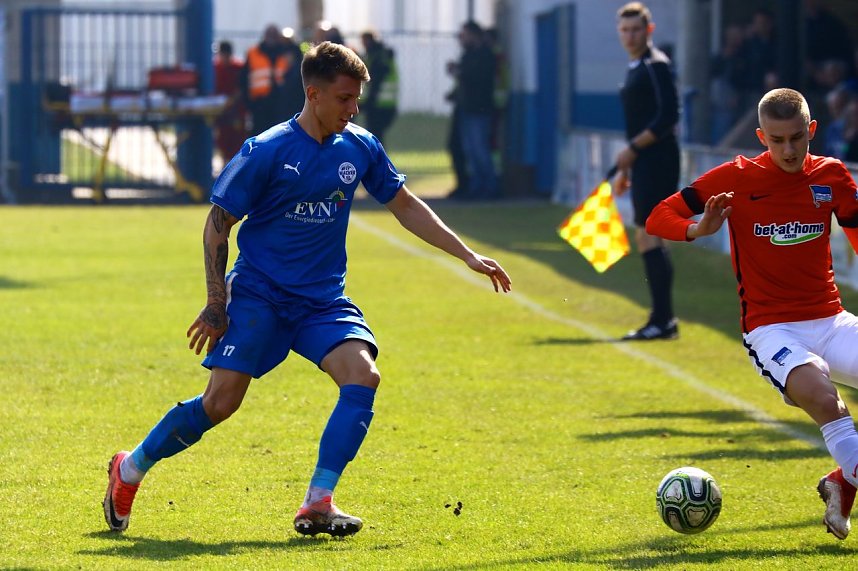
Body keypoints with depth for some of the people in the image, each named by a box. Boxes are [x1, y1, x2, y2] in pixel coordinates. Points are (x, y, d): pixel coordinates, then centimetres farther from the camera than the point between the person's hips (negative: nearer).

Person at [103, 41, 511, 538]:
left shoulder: (360, 148, 2)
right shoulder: (267, 151, -12)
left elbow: (407, 206, 15)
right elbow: (218, 223, -5)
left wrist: (468, 256, 11)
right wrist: (216, 303, -9)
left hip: (323, 299, 4)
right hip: (258, 292, -4)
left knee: (363, 375, -21)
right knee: (221, 401, -11)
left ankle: (318, 504, -18)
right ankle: (129, 471, 13)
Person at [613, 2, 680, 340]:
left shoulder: (656, 65, -10)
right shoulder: (635, 68, 19)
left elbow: (667, 116, -20)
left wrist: (633, 149, -18)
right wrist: (625, 168, 24)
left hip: (657, 161, -10)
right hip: (643, 165, 10)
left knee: (647, 234, -13)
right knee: (645, 238, 11)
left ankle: (662, 320, -14)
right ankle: (663, 320, 15)